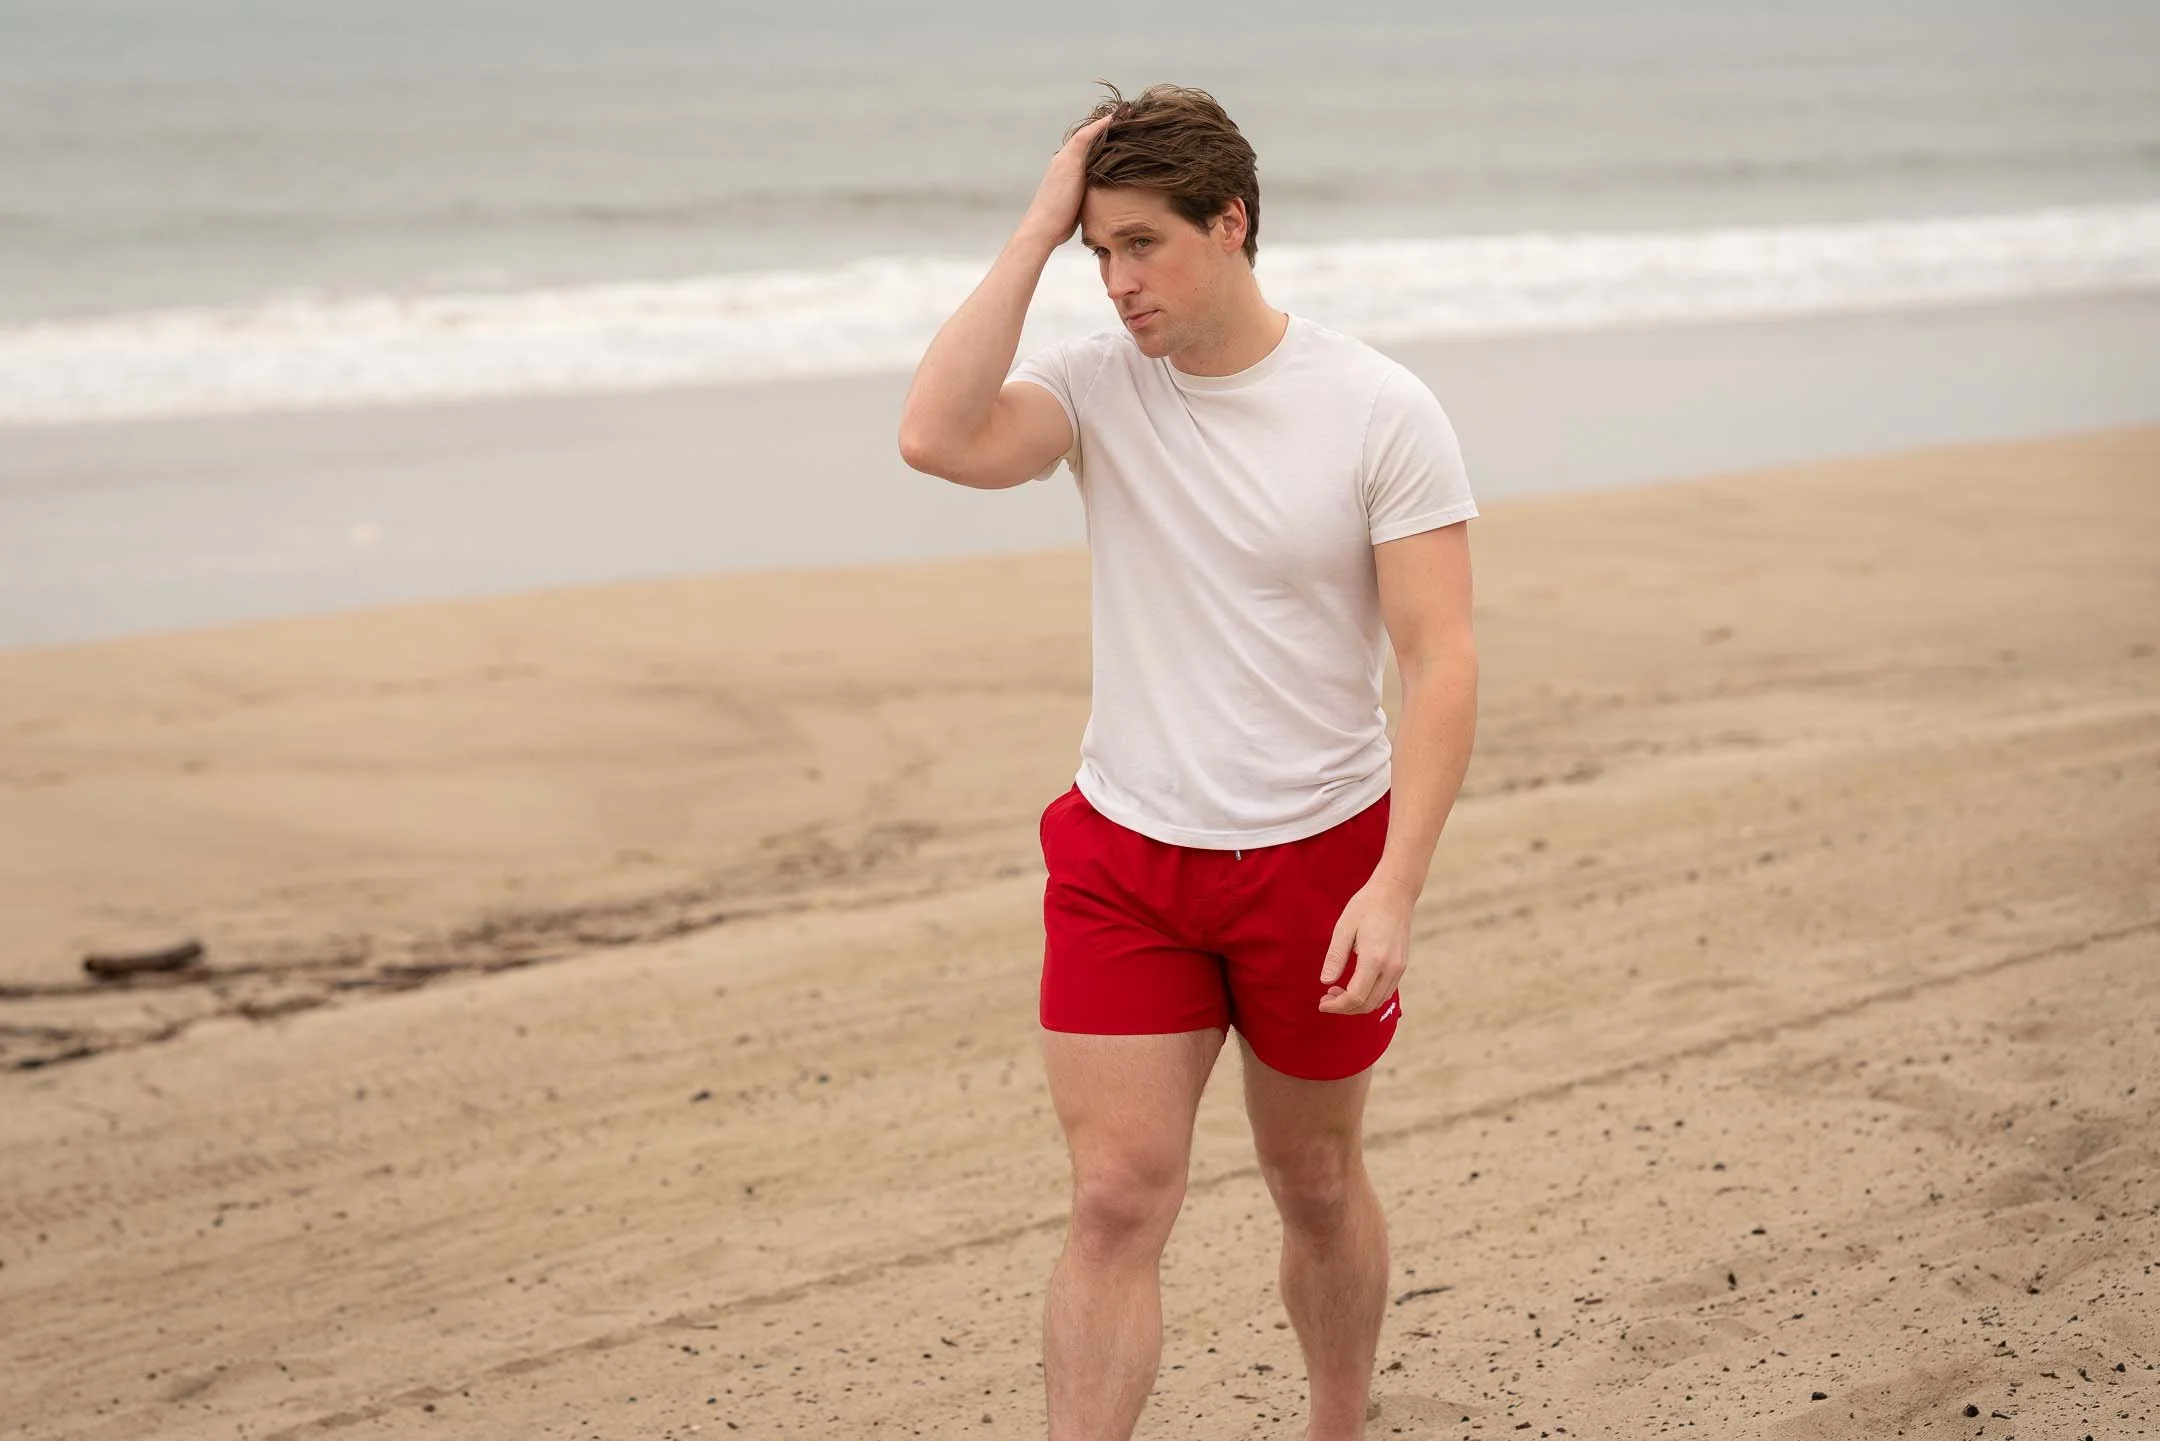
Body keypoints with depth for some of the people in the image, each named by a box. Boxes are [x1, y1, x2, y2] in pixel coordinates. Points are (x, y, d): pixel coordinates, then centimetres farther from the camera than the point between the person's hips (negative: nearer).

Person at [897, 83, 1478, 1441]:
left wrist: (1394, 888, -20)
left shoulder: (1381, 411, -11)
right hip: (1122, 862, 1)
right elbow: (938, 438, -24)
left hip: (1316, 857, -1)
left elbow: (1442, 663, -12)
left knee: (1318, 1187, 16)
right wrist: (1039, 229, -19)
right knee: (1118, 1202, -5)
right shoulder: (1097, 384, -4)